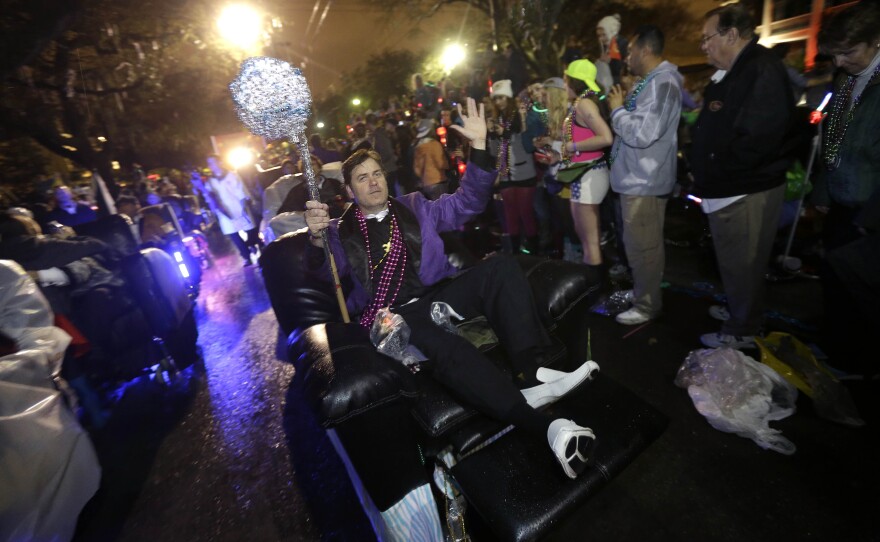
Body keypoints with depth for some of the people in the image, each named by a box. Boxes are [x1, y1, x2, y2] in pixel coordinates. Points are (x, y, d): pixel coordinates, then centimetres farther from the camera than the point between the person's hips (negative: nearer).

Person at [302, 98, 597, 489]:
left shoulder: (414, 207, 19)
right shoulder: (341, 233, 11)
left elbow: (466, 203, 15)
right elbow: (324, 274, -6)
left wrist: (479, 146, 3)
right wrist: (317, 239, -28)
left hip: (439, 294, 4)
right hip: (395, 317, -3)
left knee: (500, 267, -20)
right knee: (444, 348, -36)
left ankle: (529, 375, -26)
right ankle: (545, 425, -33)